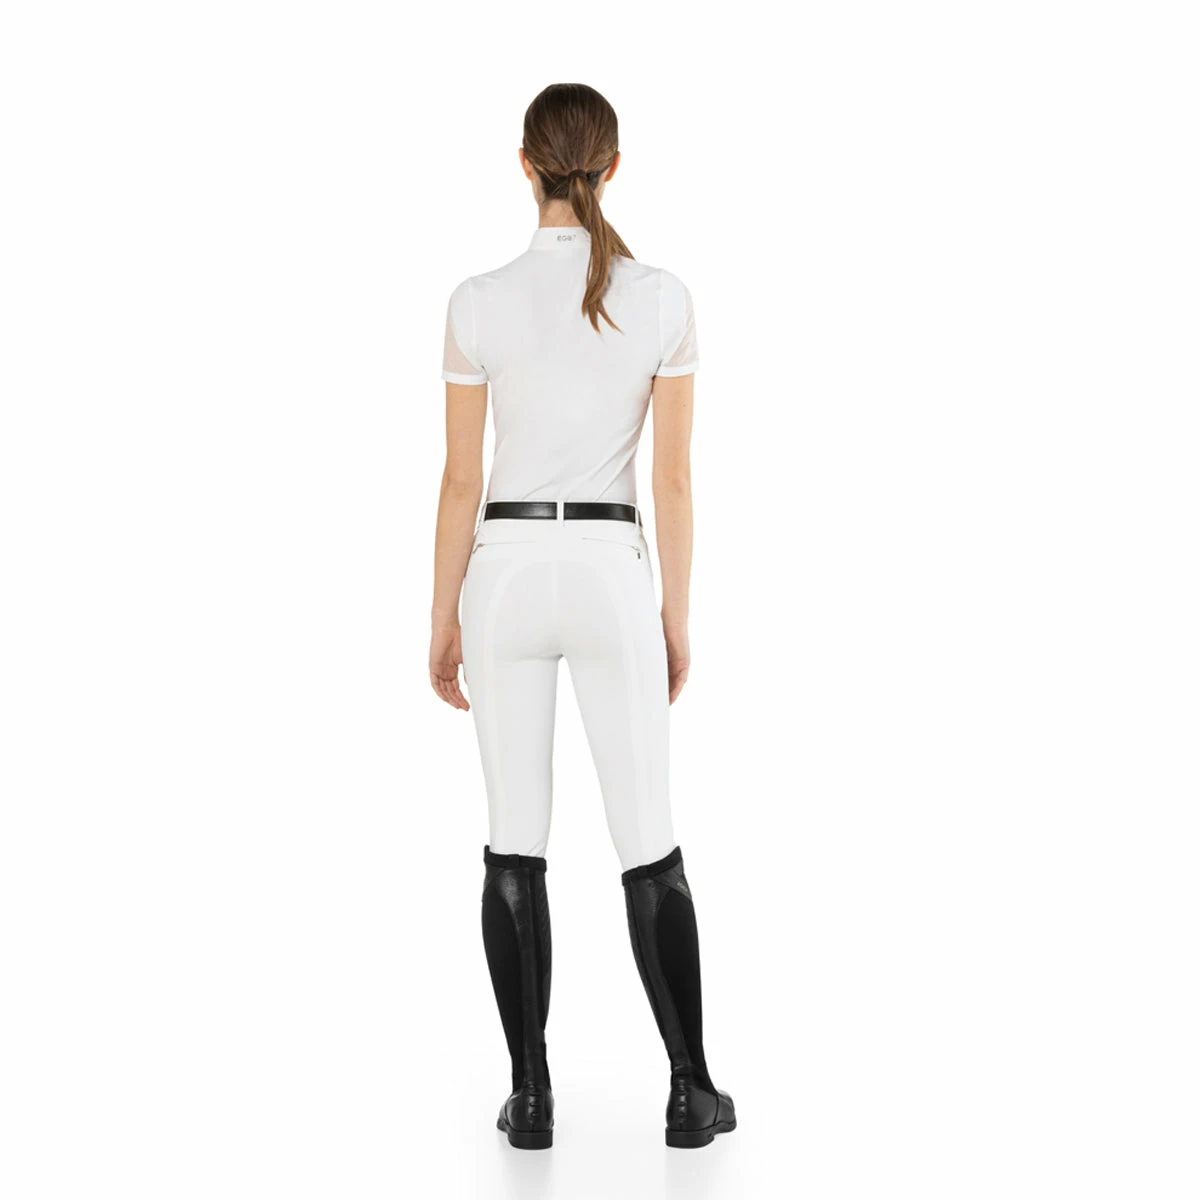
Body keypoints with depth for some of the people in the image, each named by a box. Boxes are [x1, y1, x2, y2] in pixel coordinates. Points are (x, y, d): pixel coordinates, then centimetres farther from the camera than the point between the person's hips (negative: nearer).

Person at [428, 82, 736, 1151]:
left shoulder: (480, 303, -8)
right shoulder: (665, 299, -6)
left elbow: (462, 481, -4)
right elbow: (675, 480, -3)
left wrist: (444, 622, 5)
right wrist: (676, 618, 7)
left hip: (507, 577, 0)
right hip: (611, 579, 0)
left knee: (516, 845, 8)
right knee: (649, 844, 9)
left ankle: (532, 1098, 10)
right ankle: (691, 1092, 13)